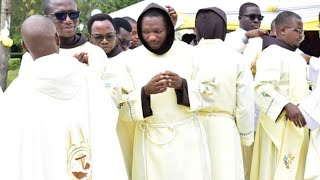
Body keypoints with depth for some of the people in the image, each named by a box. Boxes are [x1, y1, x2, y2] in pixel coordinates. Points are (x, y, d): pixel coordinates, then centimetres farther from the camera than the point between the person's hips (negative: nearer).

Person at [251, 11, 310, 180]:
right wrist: (286, 106, -32)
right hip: (280, 124, -9)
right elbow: (262, 87, -24)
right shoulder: (272, 54, -12)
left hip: (297, 123, 9)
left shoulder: (297, 57, 17)